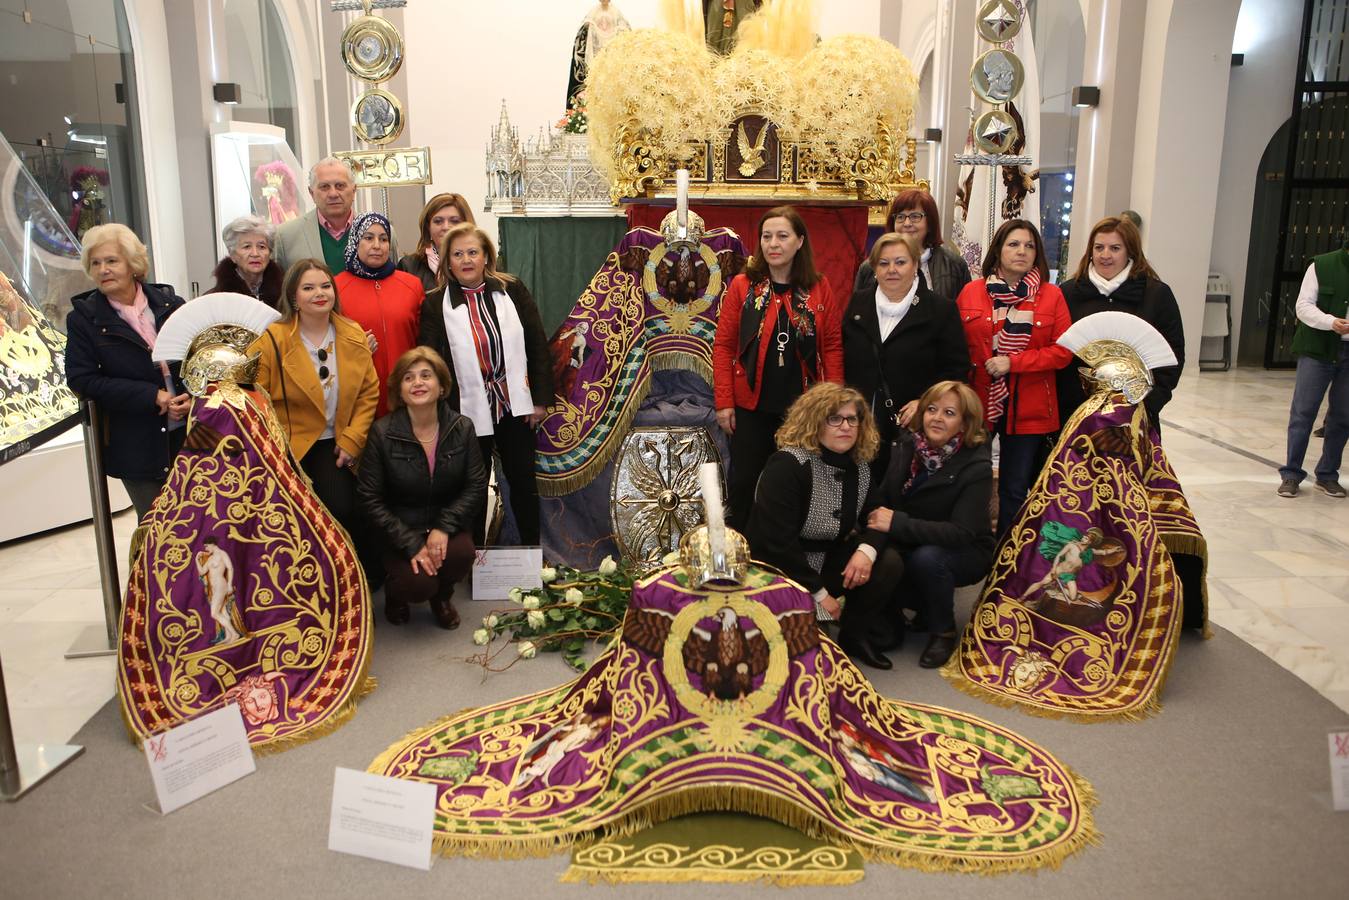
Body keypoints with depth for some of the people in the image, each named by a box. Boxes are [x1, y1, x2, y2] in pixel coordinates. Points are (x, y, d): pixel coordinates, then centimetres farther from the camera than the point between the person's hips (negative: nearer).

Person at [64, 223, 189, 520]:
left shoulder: (170, 303, 4)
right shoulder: (83, 318, -1)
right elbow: (81, 379, -7)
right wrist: (151, 396, -16)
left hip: (189, 432, 2)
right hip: (136, 446, -1)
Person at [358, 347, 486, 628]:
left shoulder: (462, 428, -6)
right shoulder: (382, 433, -12)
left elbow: (477, 486, -4)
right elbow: (371, 499, -10)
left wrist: (444, 527, -19)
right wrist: (411, 545, -18)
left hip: (448, 526, 2)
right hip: (401, 530, -2)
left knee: (461, 553, -29)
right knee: (418, 584, -25)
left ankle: (441, 597, 8)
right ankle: (394, 589, 16)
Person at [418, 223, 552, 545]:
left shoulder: (513, 290, 0)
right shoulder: (435, 305, -3)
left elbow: (538, 345, 2)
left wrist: (540, 398, -1)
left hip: (515, 406, 1)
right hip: (469, 410, -1)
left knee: (523, 481, 10)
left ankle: (533, 550, 26)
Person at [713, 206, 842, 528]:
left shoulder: (819, 288, 1)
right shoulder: (742, 285, -2)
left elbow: (833, 346, 2)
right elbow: (723, 345, -3)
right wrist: (724, 402, -7)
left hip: (803, 407, 1)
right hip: (751, 406, -1)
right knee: (743, 483, 8)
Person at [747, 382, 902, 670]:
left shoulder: (859, 467, 1)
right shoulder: (788, 464, -21)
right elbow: (777, 541, -26)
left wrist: (867, 550, -21)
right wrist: (819, 593, -21)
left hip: (826, 561, 7)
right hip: (777, 571, -7)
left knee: (888, 563, -14)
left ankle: (857, 637, 6)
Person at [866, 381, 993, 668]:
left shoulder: (976, 466, -21)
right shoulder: (907, 445, -7)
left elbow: (961, 533, -29)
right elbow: (884, 499, -3)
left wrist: (897, 523, -36)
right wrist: (875, 521, -26)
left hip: (966, 553, -4)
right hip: (912, 546, 5)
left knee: (927, 557, -35)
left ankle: (944, 631, -7)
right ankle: (925, 609, 6)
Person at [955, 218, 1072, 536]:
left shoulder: (1051, 296, 2)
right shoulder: (971, 292, 4)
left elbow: (1063, 351, -3)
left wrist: (1013, 362, -13)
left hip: (1027, 409, 0)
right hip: (977, 403, 0)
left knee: (1015, 490, 8)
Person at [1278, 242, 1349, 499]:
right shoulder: (1322, 266, -4)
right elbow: (1304, 306, -6)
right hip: (1318, 350, -3)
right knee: (1303, 412, -2)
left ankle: (1327, 475, 18)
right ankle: (1291, 473, 7)